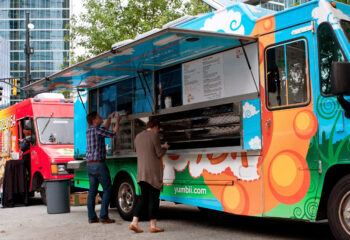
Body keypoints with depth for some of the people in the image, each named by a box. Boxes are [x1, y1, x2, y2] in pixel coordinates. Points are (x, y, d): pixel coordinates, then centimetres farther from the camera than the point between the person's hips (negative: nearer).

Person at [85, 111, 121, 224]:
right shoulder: (96, 130, -12)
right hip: (99, 165, -8)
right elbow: (114, 133, -5)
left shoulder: (89, 131, 14)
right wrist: (117, 121, 7)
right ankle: (103, 216, -4)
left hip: (89, 165, 8)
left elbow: (105, 130, 30)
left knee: (92, 190, 9)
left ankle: (91, 217, 9)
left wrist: (109, 118, 29)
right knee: (107, 189, -1)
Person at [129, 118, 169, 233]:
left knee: (143, 196, 14)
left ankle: (134, 222, 5)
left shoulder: (138, 136, 12)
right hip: (153, 171, -6)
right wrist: (165, 147, 12)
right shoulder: (154, 135, -9)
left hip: (141, 171, 7)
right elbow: (159, 153, -9)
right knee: (153, 198, 1)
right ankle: (153, 226, 7)